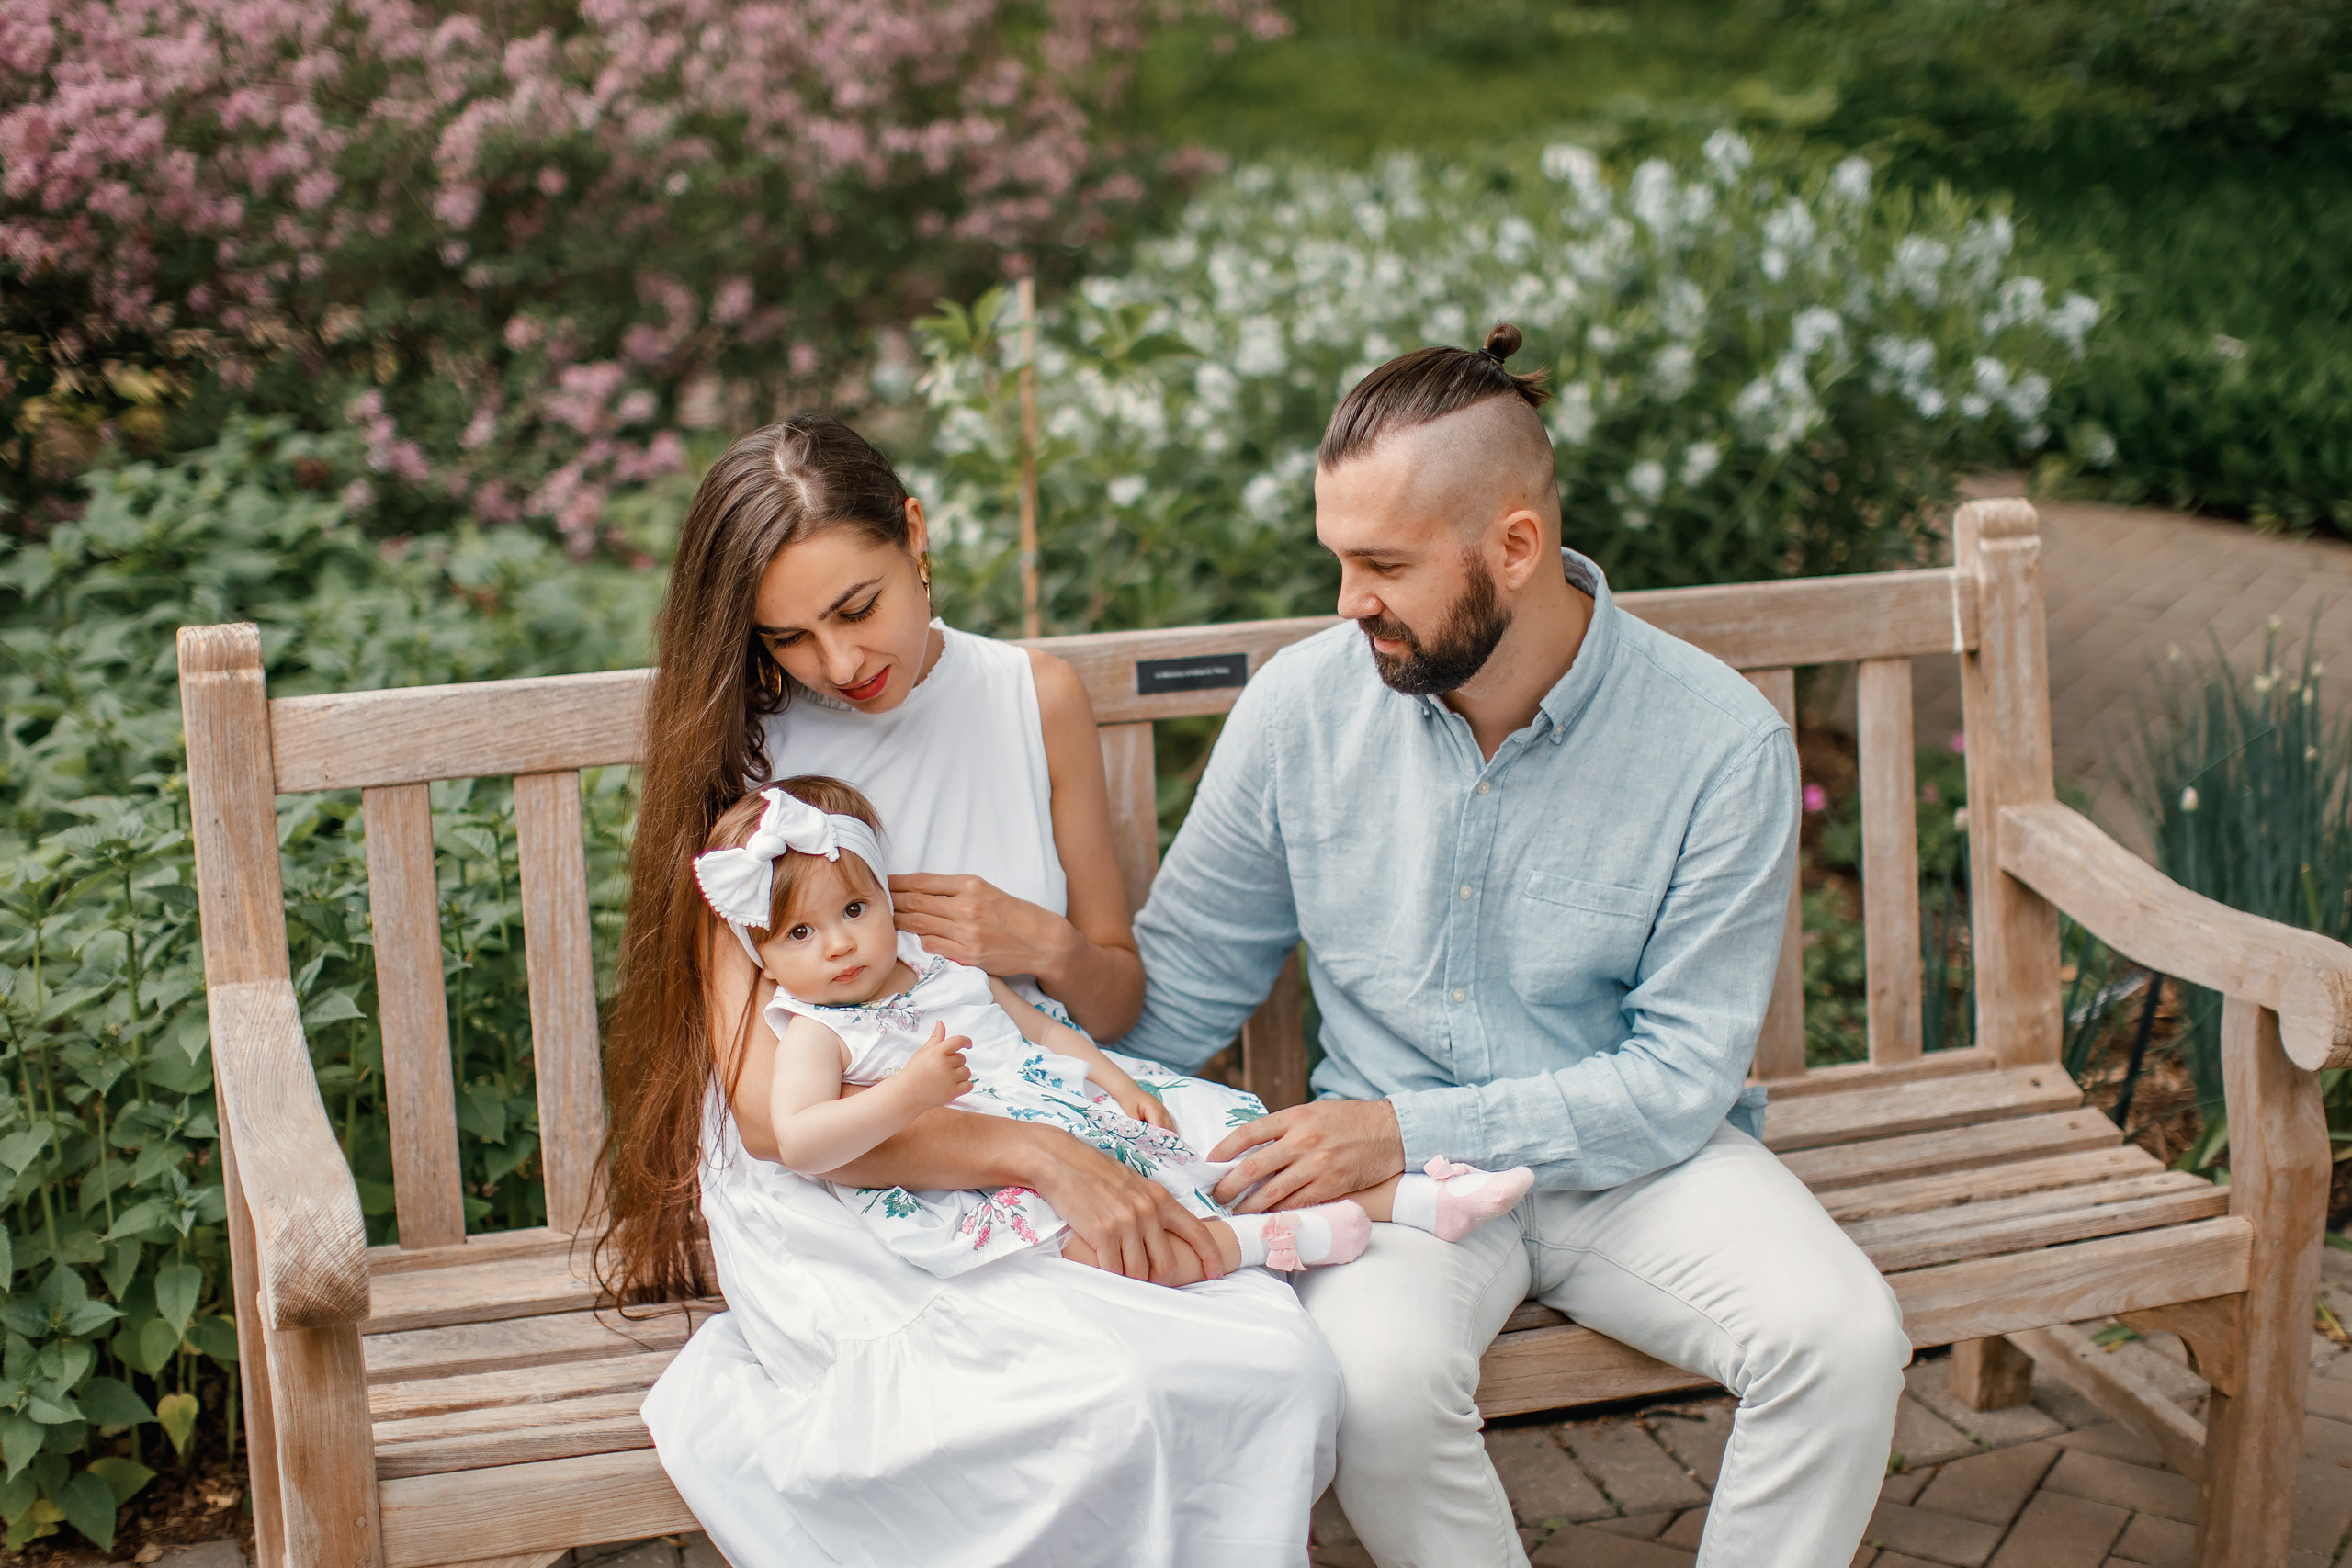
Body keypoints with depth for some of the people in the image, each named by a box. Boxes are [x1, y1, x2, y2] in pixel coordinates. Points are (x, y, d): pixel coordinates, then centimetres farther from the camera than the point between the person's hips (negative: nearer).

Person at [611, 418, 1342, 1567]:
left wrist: (1047, 945, -6)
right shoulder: (742, 761, -3)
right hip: (832, 1194, -4)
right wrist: (1038, 1156, -25)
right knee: (1106, 1402, -32)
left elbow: (1118, 1005, 18)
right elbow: (769, 1110, -14)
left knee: (1280, 1364, -25)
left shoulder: (1035, 698, 8)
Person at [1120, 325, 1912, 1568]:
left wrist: (1413, 1127, -23)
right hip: (1395, 1158, 1)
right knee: (1377, 1379, -32)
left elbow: (1678, 1081, -14)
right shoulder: (1301, 706, -6)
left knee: (1845, 1337, -27)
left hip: (1632, 1160, 0)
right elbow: (1179, 989, 6)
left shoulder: (1720, 744, -13)